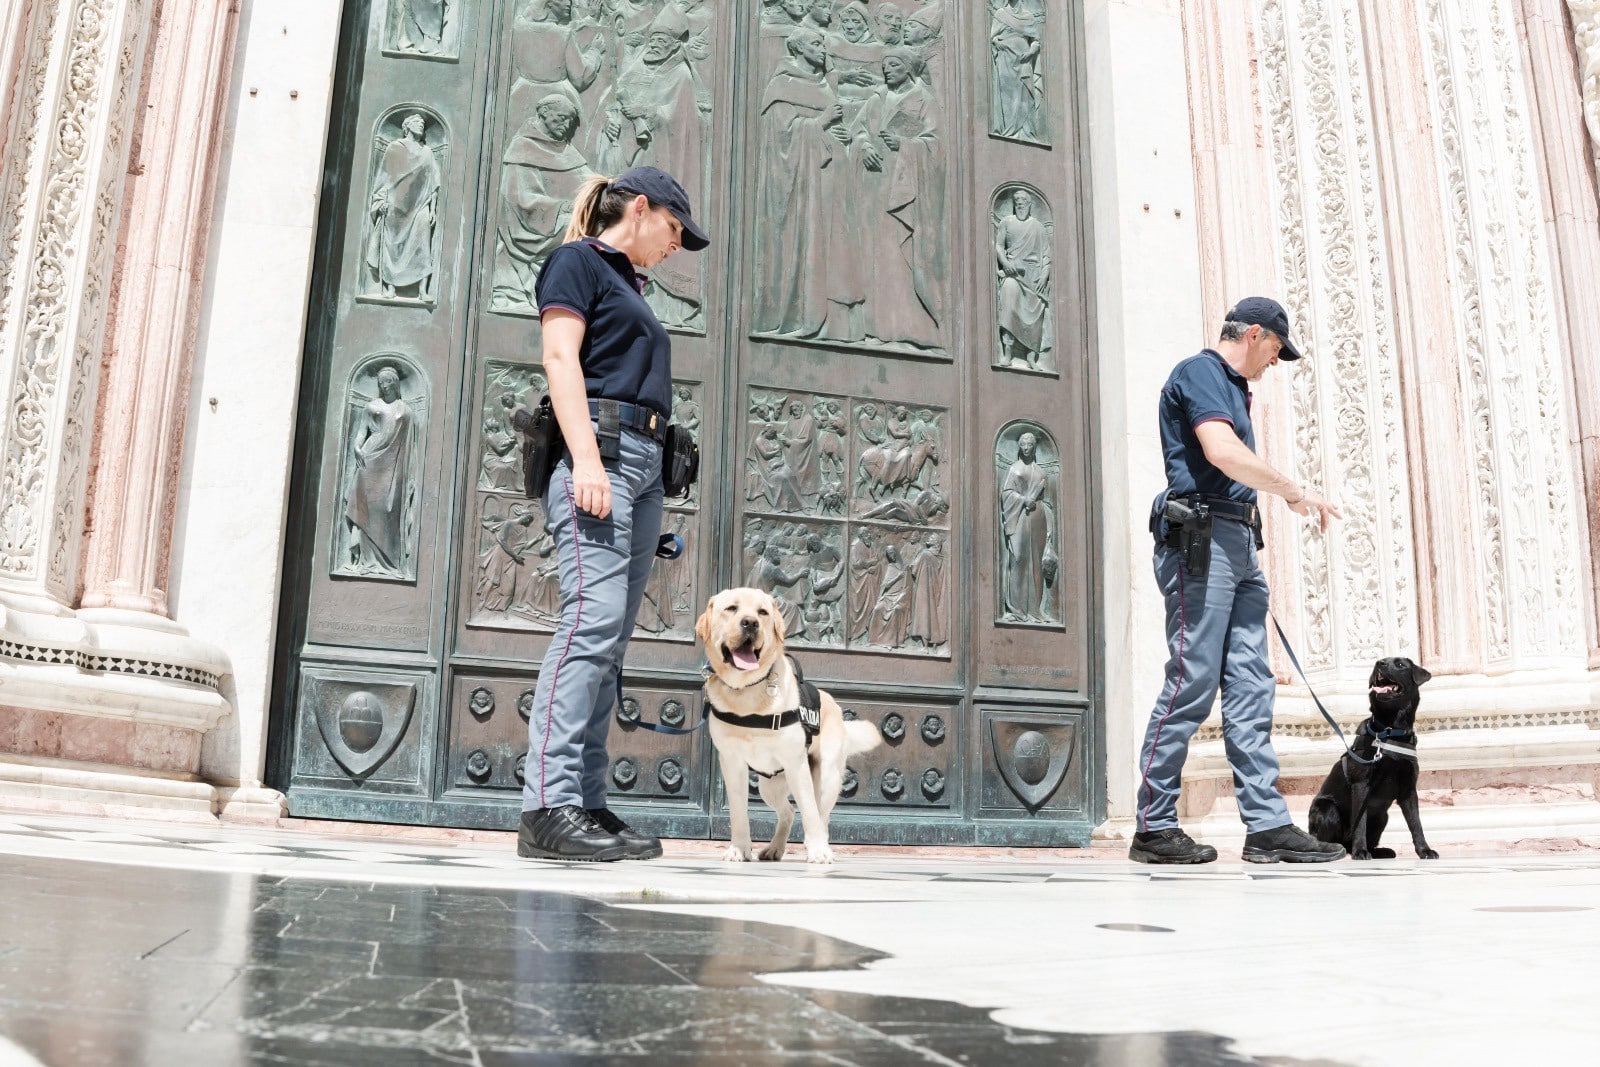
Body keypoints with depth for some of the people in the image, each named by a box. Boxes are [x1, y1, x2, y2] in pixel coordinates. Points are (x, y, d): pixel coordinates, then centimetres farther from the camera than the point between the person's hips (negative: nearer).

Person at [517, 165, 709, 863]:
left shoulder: (630, 285, 30)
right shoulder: (578, 260, 6)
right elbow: (561, 357, -7)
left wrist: (651, 480, 17)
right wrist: (586, 458, -19)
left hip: (642, 464, 9)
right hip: (599, 448, -9)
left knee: (609, 639, 2)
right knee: (593, 619, -18)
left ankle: (586, 802, 2)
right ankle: (548, 805, -20)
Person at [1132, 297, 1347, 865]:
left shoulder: (1231, 387, 26)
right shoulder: (1199, 372, -4)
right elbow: (1224, 453, -18)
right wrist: (1296, 492, -10)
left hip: (1237, 544, 10)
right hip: (1200, 536, -10)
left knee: (1250, 686, 4)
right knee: (1193, 682, -10)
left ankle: (1267, 824, 5)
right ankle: (1153, 827, -3)